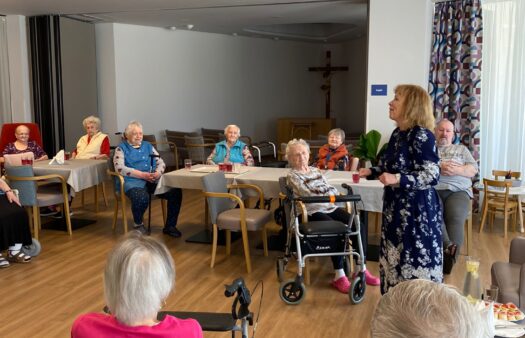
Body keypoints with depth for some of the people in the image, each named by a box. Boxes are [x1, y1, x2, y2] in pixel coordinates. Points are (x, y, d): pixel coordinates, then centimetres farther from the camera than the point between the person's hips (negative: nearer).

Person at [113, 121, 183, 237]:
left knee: (176, 191, -20)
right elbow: (120, 168, -8)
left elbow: (161, 162, 17)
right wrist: (142, 175, -17)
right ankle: (139, 224, -7)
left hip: (153, 180, 5)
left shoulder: (148, 146, 23)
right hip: (133, 182, -4)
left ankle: (170, 226, -5)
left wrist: (158, 172, -7)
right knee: (142, 197, -38)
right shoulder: (121, 148, 8)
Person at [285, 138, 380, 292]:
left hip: (331, 207, 7)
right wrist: (327, 195, -8)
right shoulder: (292, 175, 0)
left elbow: (332, 189, 13)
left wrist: (320, 194, -7)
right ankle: (339, 277, -25)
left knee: (360, 226, -15)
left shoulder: (315, 170, 20)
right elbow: (307, 194, -13)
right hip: (313, 212, -6)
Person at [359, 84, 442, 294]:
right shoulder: (398, 133, 9)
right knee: (395, 260, 16)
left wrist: (398, 180, -33)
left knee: (415, 262, -2)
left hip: (417, 211, -9)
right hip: (397, 209, 9)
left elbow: (431, 176, -22)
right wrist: (371, 172, 11)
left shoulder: (421, 135, -17)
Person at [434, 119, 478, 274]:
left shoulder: (461, 149, 27)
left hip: (458, 191, 1)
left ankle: (449, 257, -36)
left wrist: (456, 170, -7)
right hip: (432, 189, -1)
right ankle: (448, 246, -48)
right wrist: (438, 167, -10)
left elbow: (474, 169, 14)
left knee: (456, 218, -32)